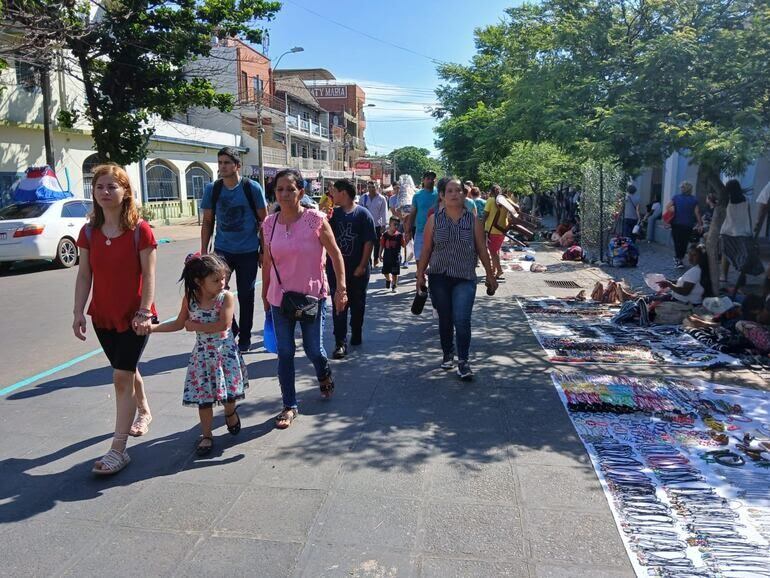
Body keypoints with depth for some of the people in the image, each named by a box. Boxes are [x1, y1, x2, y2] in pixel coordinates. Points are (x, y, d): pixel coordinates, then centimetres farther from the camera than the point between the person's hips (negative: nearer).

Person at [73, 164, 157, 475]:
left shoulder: (140, 230, -11)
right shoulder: (89, 233, 2)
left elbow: (148, 275, -12)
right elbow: (84, 275, 4)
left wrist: (144, 313, -17)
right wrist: (78, 312, -2)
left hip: (134, 317, -5)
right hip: (103, 316, 5)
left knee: (122, 377, -8)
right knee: (127, 371, 20)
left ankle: (118, 449, -1)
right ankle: (144, 411, 46)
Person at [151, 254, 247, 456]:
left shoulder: (227, 297, -15)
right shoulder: (190, 299, -5)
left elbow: (224, 324, -24)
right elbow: (179, 324, 7)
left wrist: (195, 326, -17)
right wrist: (152, 327, -2)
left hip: (225, 351, -2)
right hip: (203, 353, 2)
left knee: (229, 390, 9)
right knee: (203, 395, 5)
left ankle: (230, 412, 44)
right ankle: (206, 435, 19)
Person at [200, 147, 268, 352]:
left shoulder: (252, 188, -5)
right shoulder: (212, 189, 2)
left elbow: (264, 221, 0)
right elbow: (207, 222, 8)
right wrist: (203, 251, 3)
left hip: (248, 251, -2)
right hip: (222, 249, 2)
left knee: (246, 295, 7)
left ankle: (244, 337, 24)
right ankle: (230, 328, 13)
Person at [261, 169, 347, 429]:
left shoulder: (315, 219, -11)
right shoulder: (269, 224, -1)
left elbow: (335, 254, -7)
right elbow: (267, 262, 10)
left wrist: (341, 288, -11)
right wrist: (265, 294, 16)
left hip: (312, 296, -3)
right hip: (280, 298, 3)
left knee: (313, 349, 8)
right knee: (285, 353, 7)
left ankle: (325, 377, 43)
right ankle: (290, 405, 21)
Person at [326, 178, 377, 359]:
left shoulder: (363, 214, -5)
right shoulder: (334, 214, 7)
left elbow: (369, 242, -7)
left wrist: (362, 266, -12)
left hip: (357, 270, -2)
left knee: (357, 304, 12)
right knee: (339, 306, -1)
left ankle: (356, 335, 31)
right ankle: (341, 343, 0)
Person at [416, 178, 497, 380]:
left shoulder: (473, 221, 2)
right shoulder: (434, 220, 2)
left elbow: (482, 250, 7)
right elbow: (426, 249, 5)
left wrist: (490, 275, 9)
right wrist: (420, 274, 4)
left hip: (465, 279, -1)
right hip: (439, 277, 1)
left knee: (462, 320, -12)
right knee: (445, 319, 11)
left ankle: (463, 361, 1)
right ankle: (448, 354, 31)